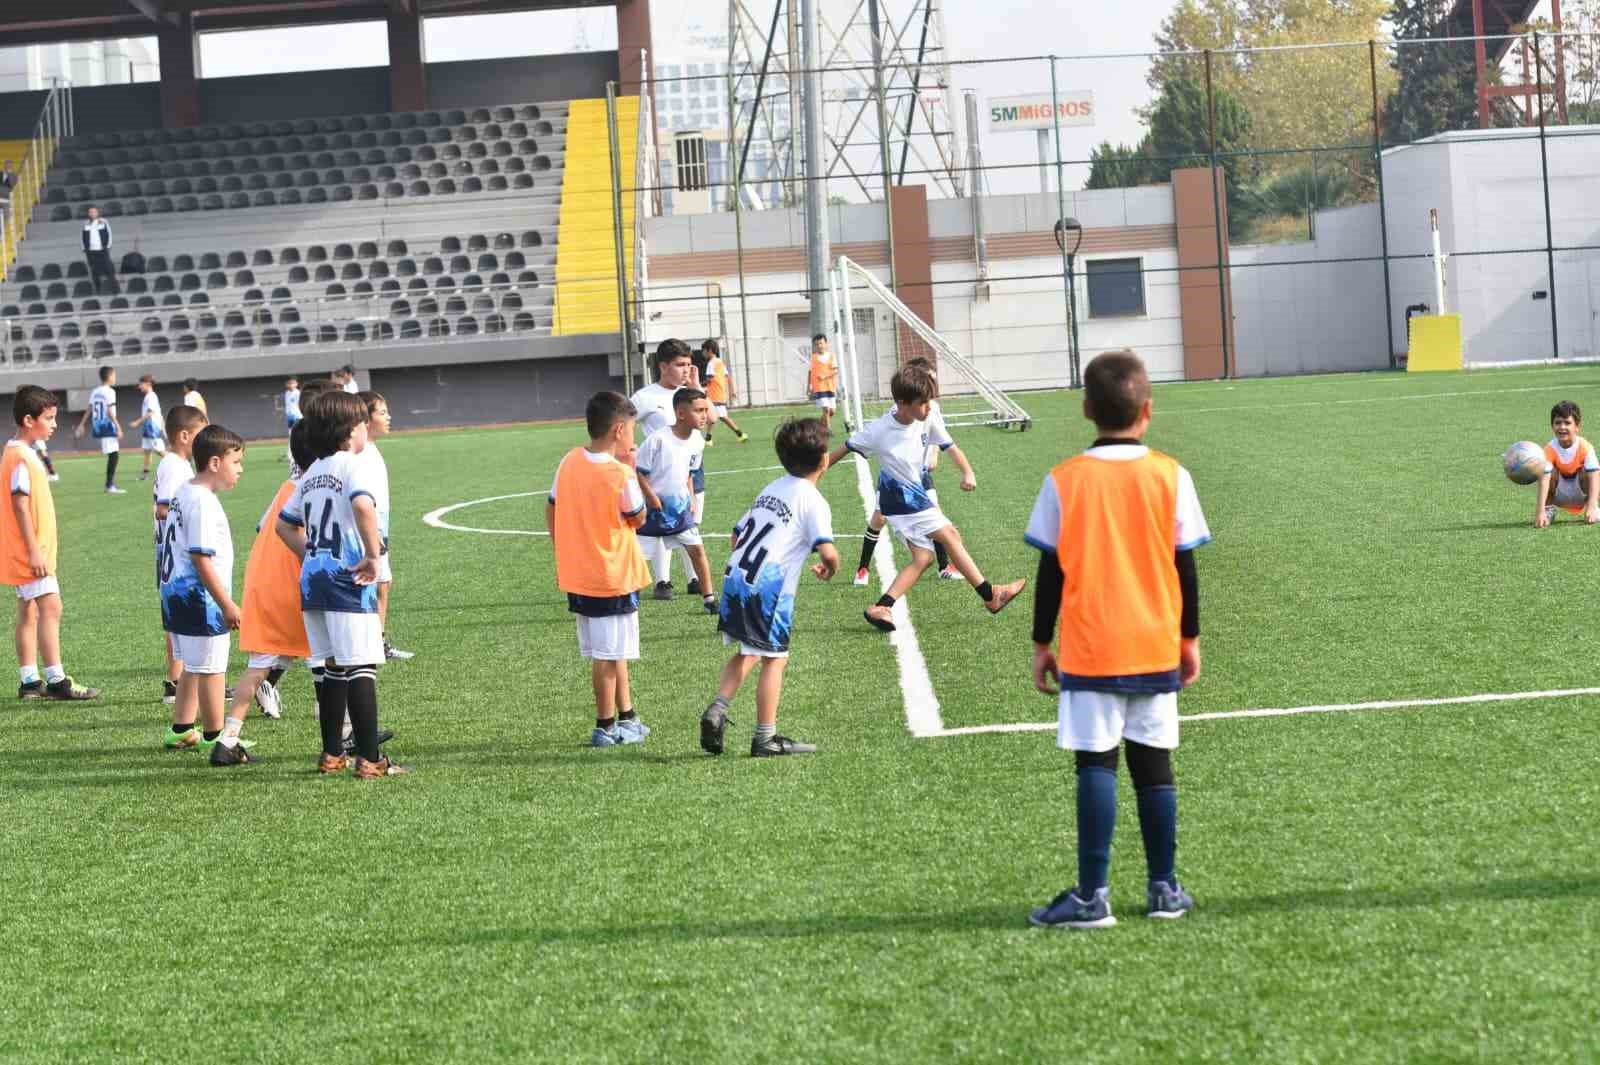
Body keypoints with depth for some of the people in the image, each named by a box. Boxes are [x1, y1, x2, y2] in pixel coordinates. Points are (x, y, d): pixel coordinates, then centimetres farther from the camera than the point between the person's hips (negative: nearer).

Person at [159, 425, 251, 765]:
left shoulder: (182, 493, 12)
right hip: (199, 597, -10)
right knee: (211, 669, -4)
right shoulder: (202, 503, -19)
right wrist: (228, 604, -19)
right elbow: (202, 558, -22)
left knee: (193, 666, 21)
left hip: (177, 594, 10)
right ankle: (217, 740, 1)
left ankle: (181, 731, 31)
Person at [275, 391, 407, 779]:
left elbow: (285, 523, 22)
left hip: (313, 580, 8)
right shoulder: (353, 467, -9)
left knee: (332, 667, 15)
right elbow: (363, 506, -29)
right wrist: (373, 554, -21)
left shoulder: (311, 474, 16)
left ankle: (332, 754, 19)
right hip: (348, 581, -8)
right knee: (361, 668, -7)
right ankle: (369, 759, -8)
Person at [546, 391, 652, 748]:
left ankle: (626, 717, 25)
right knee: (609, 654, 2)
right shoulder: (621, 475, -18)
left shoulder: (569, 462, 0)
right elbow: (638, 518, -3)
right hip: (613, 577, -7)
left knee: (610, 651, 17)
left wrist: (562, 556, 16)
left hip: (577, 574, 7)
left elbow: (551, 511, 8)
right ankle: (605, 728, 7)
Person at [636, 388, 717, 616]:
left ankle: (709, 599, 9)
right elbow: (637, 471, -15)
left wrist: (691, 498, 6)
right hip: (652, 509, -5)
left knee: (697, 549, 0)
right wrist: (651, 497, -16)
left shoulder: (697, 441, -1)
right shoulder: (658, 439, -22)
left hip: (680, 506, 5)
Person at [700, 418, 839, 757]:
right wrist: (829, 568, 4)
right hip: (767, 587, -7)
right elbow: (827, 550, -17)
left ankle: (717, 711, 6)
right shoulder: (813, 501, -5)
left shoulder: (770, 490, 19)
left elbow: (737, 535, 21)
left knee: (746, 652, 22)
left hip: (734, 576, 7)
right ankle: (765, 738, 3)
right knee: (774, 659, 2)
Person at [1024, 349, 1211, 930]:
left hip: (1090, 650, -2)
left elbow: (1050, 571, -1)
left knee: (1096, 767, -3)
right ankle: (1164, 888, 15)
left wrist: (1041, 644, 8)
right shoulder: (1170, 476, -1)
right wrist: (1190, 638, 14)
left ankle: (1092, 896, -8)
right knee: (1154, 763, 10)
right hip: (1156, 647, 2)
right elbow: (1185, 565, 4)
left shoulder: (1065, 481, -5)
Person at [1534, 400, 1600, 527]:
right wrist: (1540, 511, -43)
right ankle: (1548, 508, -8)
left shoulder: (1585, 447, -24)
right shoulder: (1550, 449, -23)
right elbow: (1544, 480, -32)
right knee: (1552, 472, -27)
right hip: (1559, 495, 1)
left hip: (1581, 493, -1)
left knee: (1586, 472, -29)